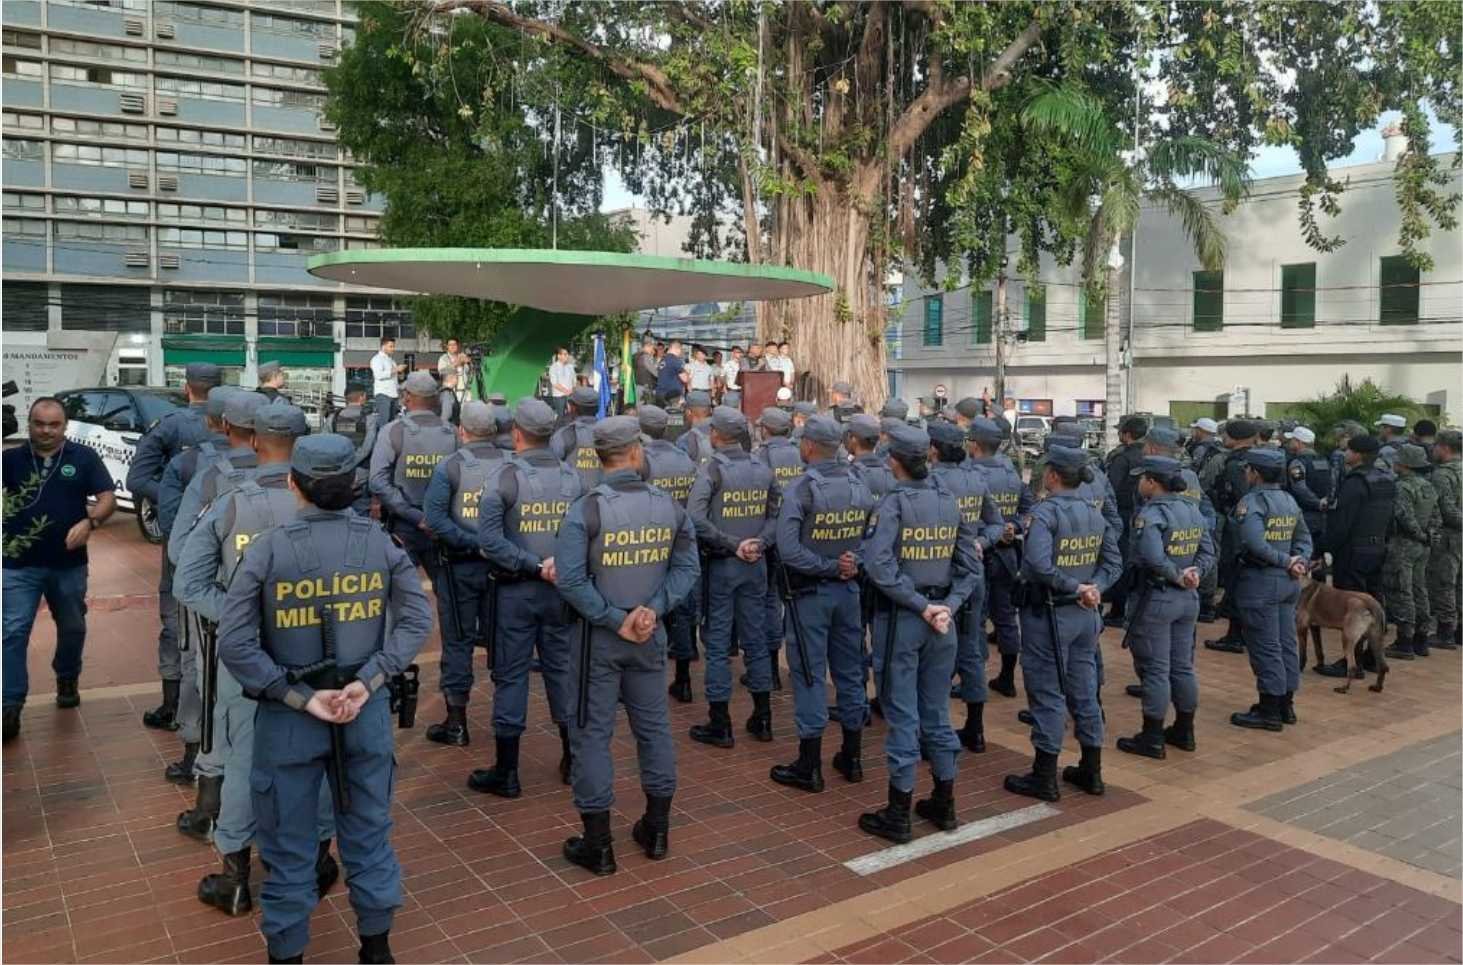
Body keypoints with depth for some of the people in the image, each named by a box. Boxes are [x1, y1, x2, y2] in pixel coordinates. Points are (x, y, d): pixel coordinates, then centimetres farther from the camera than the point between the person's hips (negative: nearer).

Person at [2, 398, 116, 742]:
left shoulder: (84, 457, -2)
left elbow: (108, 498, -4)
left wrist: (89, 522, -23)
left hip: (69, 564, 1)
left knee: (72, 628, 17)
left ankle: (67, 681, 40)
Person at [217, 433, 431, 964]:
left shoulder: (268, 548, -13)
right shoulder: (381, 542, -6)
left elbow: (235, 644, -16)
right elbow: (416, 621, -7)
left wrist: (300, 697, -13)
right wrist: (369, 682, -11)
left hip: (288, 717, -2)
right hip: (366, 709, 2)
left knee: (290, 844, 15)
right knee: (369, 832, 18)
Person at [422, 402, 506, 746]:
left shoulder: (449, 466, -9)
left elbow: (434, 518, -17)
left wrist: (468, 542, -15)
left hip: (460, 566, -2)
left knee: (458, 640, 6)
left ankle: (456, 722, 11)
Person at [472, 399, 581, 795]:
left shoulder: (504, 477, -12)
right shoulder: (572, 477, -1)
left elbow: (489, 540, -19)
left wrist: (533, 566, -16)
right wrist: (552, 565, -4)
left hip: (516, 590, -3)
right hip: (560, 588, 3)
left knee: (511, 675, 5)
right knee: (562, 668, 15)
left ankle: (506, 773, 14)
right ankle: (573, 759, 25)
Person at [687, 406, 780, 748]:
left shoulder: (711, 470, -11)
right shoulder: (764, 470, 4)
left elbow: (696, 519, -22)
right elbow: (775, 515, 4)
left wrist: (731, 544, -17)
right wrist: (758, 543, -7)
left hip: (721, 565, -5)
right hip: (755, 565, 5)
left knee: (718, 643, 4)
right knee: (756, 639, 13)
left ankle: (720, 725, 10)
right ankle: (762, 718, 22)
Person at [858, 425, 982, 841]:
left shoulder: (894, 503, -13)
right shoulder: (950, 503, 4)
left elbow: (879, 566, -24)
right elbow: (970, 566, 2)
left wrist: (921, 606, -18)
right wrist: (948, 605, -6)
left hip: (900, 619, -5)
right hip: (941, 620, 5)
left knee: (902, 714, 2)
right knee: (937, 711, 16)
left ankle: (898, 814, 12)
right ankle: (944, 804, 26)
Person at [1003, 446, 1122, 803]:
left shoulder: (1044, 512, -16)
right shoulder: (1094, 513, 7)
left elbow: (1038, 565, -30)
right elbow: (1113, 562, 6)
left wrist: (1074, 586, -19)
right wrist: (1094, 588, -7)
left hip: (1048, 615, -7)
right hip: (1085, 614, 7)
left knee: (1047, 693, 2)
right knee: (1084, 691, 16)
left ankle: (1044, 777, 12)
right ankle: (1091, 771, 27)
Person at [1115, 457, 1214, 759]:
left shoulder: (1151, 513, -18)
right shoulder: (1193, 509, 8)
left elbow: (1151, 556, -31)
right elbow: (1208, 551, 10)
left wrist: (1176, 575, -16)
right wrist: (1192, 574, -4)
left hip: (1156, 598, -8)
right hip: (1188, 598, 8)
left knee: (1155, 669, 0)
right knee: (1182, 666, 16)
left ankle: (1152, 739, 7)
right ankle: (1184, 731, 26)